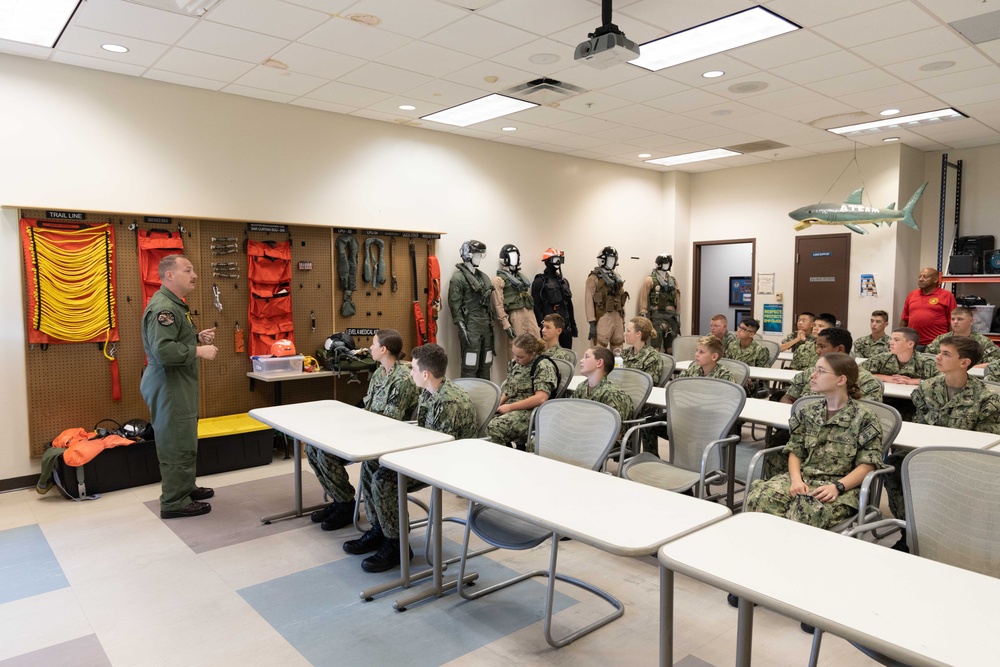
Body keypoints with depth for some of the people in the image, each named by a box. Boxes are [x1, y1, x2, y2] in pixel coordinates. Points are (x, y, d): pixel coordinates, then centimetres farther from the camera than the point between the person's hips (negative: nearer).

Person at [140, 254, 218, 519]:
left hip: (180, 385, 11)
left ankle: (185, 487, 33)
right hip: (169, 386, -11)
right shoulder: (162, 307, -20)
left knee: (185, 440, 20)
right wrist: (199, 351, -22)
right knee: (177, 444, -4)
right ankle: (174, 502, 5)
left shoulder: (175, 304, 16)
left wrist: (197, 337, 12)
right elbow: (163, 350, -30)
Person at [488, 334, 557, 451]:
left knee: (494, 427, -31)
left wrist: (510, 407, -16)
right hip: (510, 410, 8)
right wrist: (497, 405, 5)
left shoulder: (544, 366, -8)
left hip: (530, 411, -8)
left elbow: (541, 398, -19)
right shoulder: (515, 363, 15)